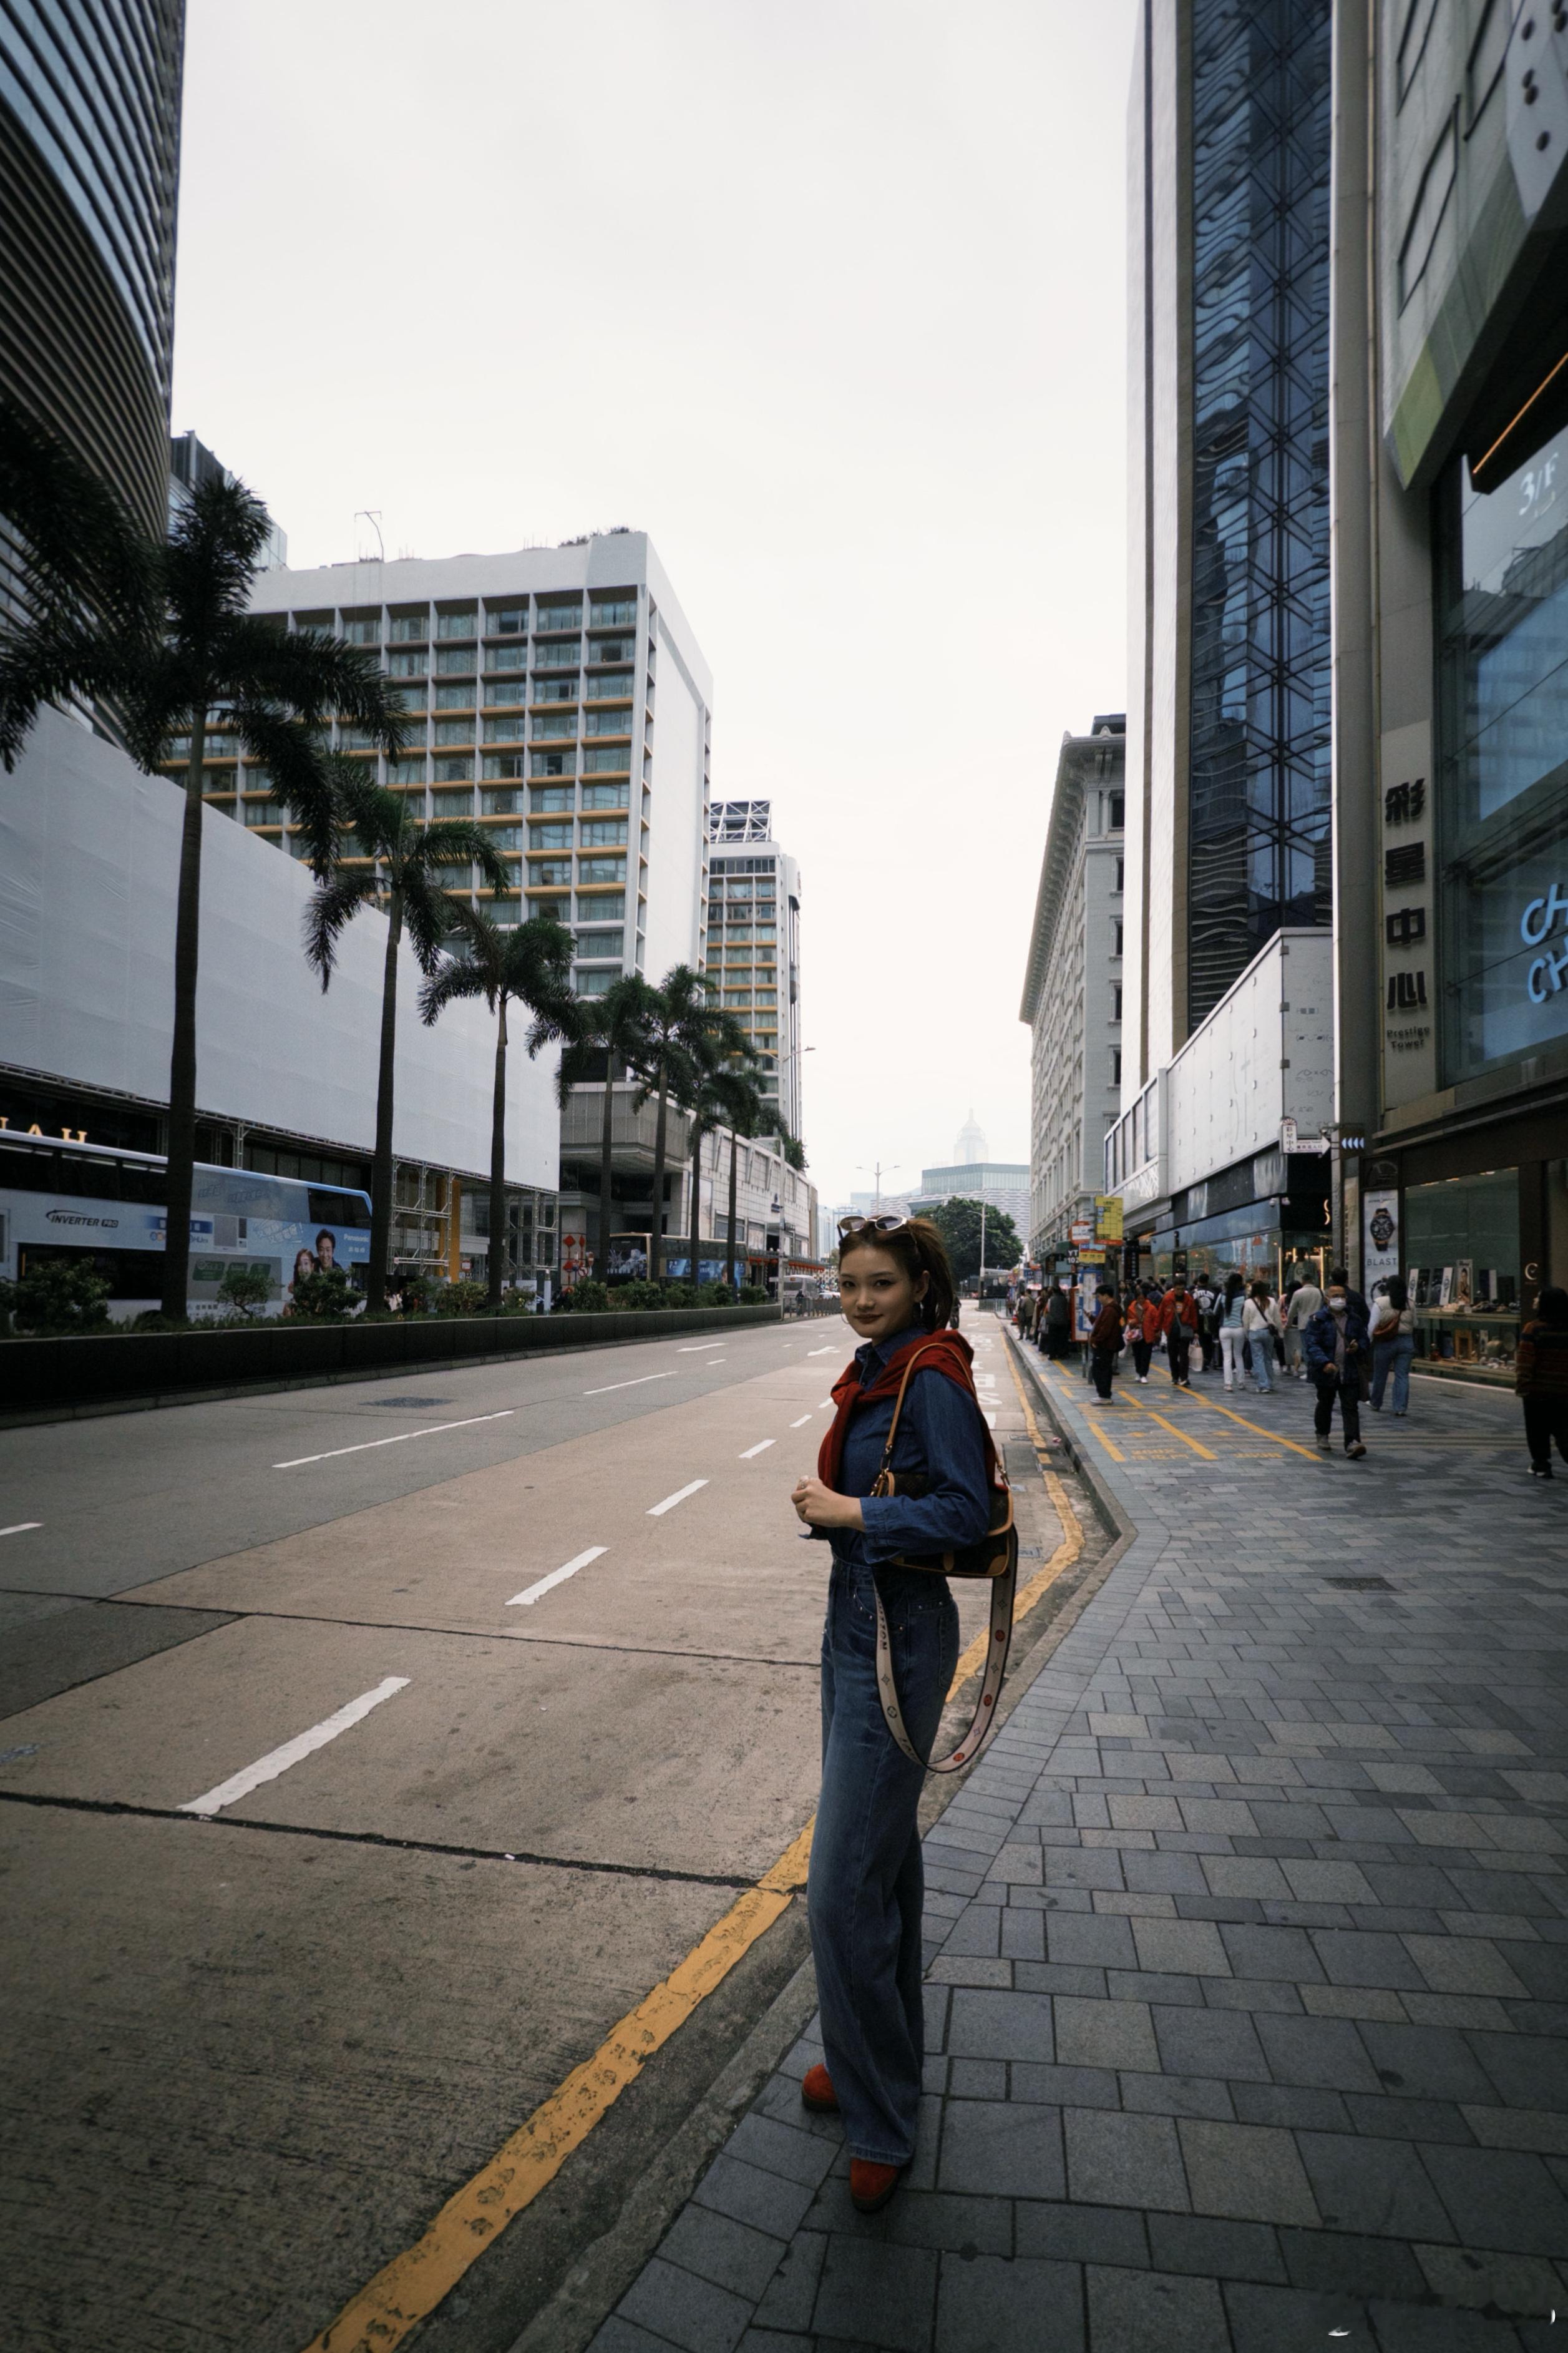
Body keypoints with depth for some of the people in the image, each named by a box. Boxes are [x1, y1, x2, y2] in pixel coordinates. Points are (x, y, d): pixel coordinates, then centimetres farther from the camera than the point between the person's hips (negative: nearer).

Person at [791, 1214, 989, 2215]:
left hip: (897, 1639, -10)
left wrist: (852, 1513, -20)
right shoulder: (875, 1372, 9)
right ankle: (884, 2060, 40)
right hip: (857, 1623, 10)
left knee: (844, 1887, -4)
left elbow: (966, 1510, -21)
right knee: (885, 1857, 22)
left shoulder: (930, 1379, -18)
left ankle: (881, 2121, 14)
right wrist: (827, 1504, 4)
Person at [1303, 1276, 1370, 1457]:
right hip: (1326, 1372, -2)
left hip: (1350, 1372, 2)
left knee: (1351, 1408, -6)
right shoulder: (1319, 1319, -8)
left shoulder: (1355, 1318, 5)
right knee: (1325, 1404, 16)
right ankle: (1322, 1435, 37)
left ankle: (1352, 1443, -11)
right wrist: (1324, 1362, -28)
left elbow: (1365, 1340, 16)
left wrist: (1358, 1347, -8)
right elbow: (1311, 1344, -15)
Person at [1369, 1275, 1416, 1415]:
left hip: (1385, 1342, -2)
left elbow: (1373, 1326, -10)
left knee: (1380, 1375, 11)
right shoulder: (1410, 1304, 2)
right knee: (1402, 1376, 4)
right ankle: (1401, 1407, 0)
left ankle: (1376, 1404, 24)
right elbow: (1414, 1325, 11)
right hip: (1406, 1342, 2)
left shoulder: (1381, 1303, -9)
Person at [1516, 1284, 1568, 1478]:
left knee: (1538, 1431, 10)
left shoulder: (1534, 1330, -16)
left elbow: (1525, 1363, -15)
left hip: (1537, 1390, -4)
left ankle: (1541, 1465, 15)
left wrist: (1521, 1385, -5)